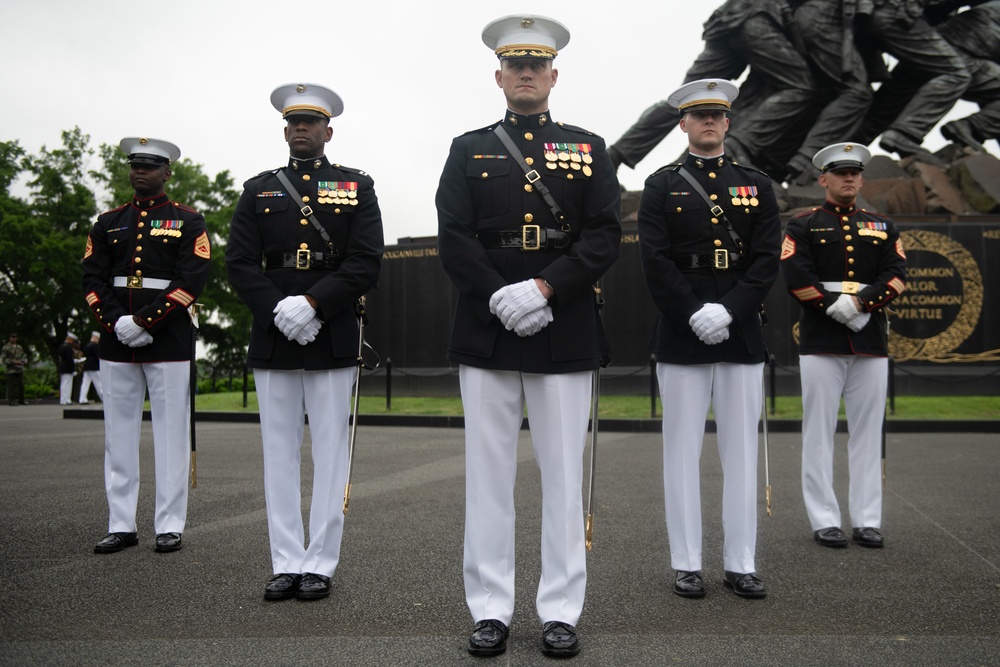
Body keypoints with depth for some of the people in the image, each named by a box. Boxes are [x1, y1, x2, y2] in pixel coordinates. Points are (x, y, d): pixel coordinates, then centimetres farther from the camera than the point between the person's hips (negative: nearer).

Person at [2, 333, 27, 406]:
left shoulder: (19, 347, 14)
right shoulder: (6, 348, -3)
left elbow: (24, 356, 16)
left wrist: (24, 362, -5)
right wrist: (13, 362, -21)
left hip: (20, 370, 5)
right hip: (11, 370, -5)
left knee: (21, 385, 5)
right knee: (12, 385, -5)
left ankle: (21, 400, 11)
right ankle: (11, 401, 0)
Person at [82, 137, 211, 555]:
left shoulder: (188, 222, 3)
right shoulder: (108, 223, 14)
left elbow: (192, 280, -8)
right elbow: (93, 280, 7)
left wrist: (144, 322, -14)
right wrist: (116, 322, -11)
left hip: (169, 340, -4)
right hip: (116, 341, 4)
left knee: (171, 434, 0)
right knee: (119, 434, 7)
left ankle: (169, 526, 8)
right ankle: (121, 525, 15)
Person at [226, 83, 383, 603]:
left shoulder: (357, 187, 7)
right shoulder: (259, 190, 13)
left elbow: (366, 263, -3)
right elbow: (239, 263, 5)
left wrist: (312, 304, -14)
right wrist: (278, 312, -10)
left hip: (332, 339, -2)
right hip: (272, 339, 2)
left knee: (330, 452, 2)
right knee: (279, 452, 5)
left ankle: (321, 564, 12)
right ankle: (287, 563, 16)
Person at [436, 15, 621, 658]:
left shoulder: (590, 149, 10)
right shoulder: (469, 149, 11)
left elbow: (606, 237, 0)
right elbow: (453, 238, 0)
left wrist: (544, 288, -13)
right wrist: (501, 299, -12)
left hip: (565, 333, 0)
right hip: (486, 332, 0)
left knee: (565, 472, 4)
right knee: (489, 472, 4)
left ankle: (561, 609, 17)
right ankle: (491, 609, 17)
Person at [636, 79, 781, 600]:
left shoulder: (756, 186, 11)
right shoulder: (661, 186, 5)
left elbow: (767, 261, 1)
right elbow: (655, 262, -5)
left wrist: (728, 310, -13)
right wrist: (695, 315, -15)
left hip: (742, 335, 2)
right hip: (681, 337, -2)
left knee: (741, 450, 6)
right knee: (683, 450, 3)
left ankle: (741, 563, 16)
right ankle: (687, 563, 13)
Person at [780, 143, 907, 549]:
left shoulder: (883, 227, 16)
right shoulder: (803, 225, 6)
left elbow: (896, 275, 3)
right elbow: (797, 278, -8)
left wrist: (860, 303, -13)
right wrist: (839, 310, -12)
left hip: (872, 344, 3)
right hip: (821, 343, -3)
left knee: (868, 433, 5)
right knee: (819, 433, -1)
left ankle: (867, 520, 13)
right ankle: (824, 520, 8)